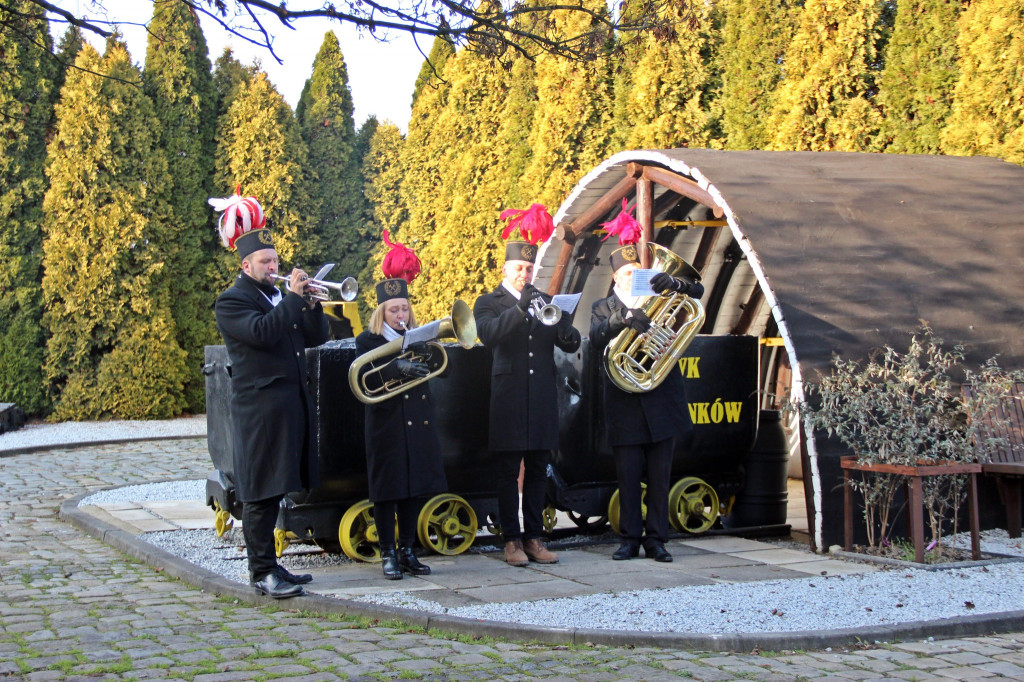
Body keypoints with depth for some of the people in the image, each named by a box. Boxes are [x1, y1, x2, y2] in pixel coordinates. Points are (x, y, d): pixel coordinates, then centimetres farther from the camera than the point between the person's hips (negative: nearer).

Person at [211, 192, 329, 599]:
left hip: (291, 404, 8)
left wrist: (310, 303, -2)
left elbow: (315, 336, 14)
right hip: (260, 407, -8)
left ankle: (269, 565, 18)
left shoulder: (279, 298, 20)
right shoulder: (232, 302, -4)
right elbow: (262, 332, -22)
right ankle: (262, 572, -3)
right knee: (261, 492, -6)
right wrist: (293, 297, -19)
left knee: (273, 490, 11)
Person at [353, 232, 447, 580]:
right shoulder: (368, 341, -1)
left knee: (412, 488, 8)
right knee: (386, 489, -1)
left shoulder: (417, 339, 13)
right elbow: (367, 380, -16)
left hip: (417, 423, 4)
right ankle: (388, 554, 7)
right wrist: (397, 368, -28)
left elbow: (433, 369, 3)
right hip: (386, 424, -4)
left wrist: (420, 356, -12)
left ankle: (407, 552, 17)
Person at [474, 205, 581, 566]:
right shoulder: (488, 303, 4)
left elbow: (569, 343, 7)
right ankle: (512, 539, 6)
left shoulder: (546, 302, 16)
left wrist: (568, 336, -17)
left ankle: (534, 537, 13)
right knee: (507, 472, -1)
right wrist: (520, 308, -27)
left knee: (538, 470, 7)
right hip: (507, 399, -4)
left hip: (542, 399, 4)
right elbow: (488, 334, -16)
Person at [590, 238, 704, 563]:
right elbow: (596, 338, -13)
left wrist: (675, 283, -18)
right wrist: (623, 317, -31)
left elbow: (697, 290, 2)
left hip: (663, 402, 1)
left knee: (660, 477, 4)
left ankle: (656, 539, 11)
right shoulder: (602, 308, 8)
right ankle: (630, 539, 12)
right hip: (625, 405, -1)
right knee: (628, 477, 2)